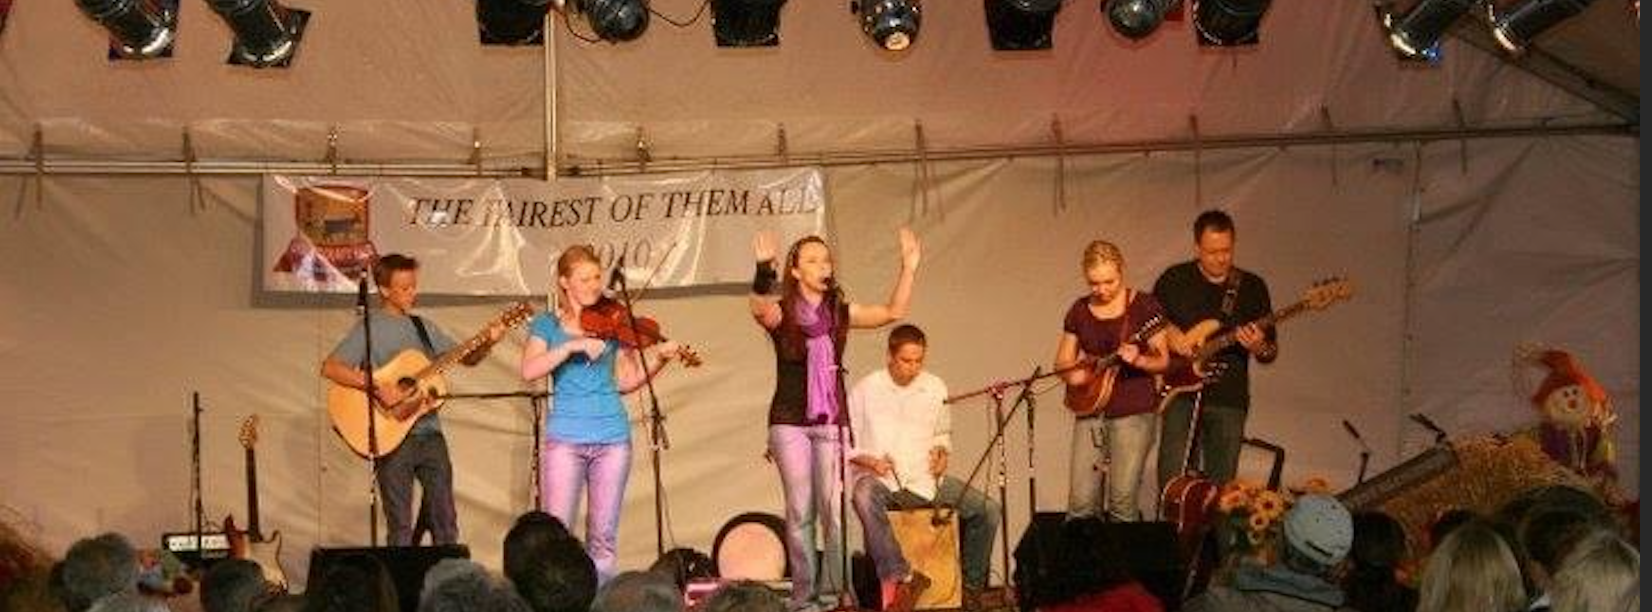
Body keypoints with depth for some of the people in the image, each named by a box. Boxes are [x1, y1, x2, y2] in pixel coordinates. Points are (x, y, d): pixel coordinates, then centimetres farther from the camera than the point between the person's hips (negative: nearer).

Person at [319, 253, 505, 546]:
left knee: (446, 521, 5)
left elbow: (466, 357, 18)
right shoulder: (370, 328, -4)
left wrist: (487, 344, -3)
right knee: (401, 527, -2)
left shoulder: (423, 327, 14)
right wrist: (376, 387, -23)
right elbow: (329, 368, -14)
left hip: (429, 433, 5)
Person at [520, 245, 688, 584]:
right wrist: (572, 345, -18)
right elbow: (529, 370, -10)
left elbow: (626, 380, 6)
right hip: (565, 437, -2)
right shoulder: (547, 324, 6)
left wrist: (660, 359, -9)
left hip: (612, 437, 2)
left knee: (603, 535, 1)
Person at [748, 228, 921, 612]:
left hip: (831, 422, 2)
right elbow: (760, 310, -25)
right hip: (790, 422, -2)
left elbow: (893, 312, 2)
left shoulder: (839, 313, 10)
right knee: (800, 511, -1)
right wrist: (764, 270, -42)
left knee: (834, 509, -8)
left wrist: (908, 269, -10)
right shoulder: (781, 313, -1)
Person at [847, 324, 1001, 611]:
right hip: (882, 479, -4)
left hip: (925, 479, 4)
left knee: (987, 510, -15)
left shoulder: (935, 388, 11)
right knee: (865, 497, -42)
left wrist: (942, 452, 4)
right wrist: (869, 461, -14)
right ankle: (900, 576, -47)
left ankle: (971, 587, -1)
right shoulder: (866, 389, 0)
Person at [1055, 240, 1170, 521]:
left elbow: (1163, 360, -1)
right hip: (1090, 411, 3)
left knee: (1122, 502, -7)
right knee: (1081, 503, -3)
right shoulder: (1079, 311, 9)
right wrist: (1071, 373, -5)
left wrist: (1138, 360, -21)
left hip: (1133, 413, -3)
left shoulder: (1143, 306, -2)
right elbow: (1062, 361, 17)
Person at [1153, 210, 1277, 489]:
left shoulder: (1252, 287, 6)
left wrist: (1259, 348, -15)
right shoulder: (1174, 279, 5)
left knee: (1221, 484, 2)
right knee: (1172, 479, -14)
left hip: (1229, 399, 1)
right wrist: (1167, 332, -5)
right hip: (1180, 391, -1)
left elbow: (1271, 352, 8)